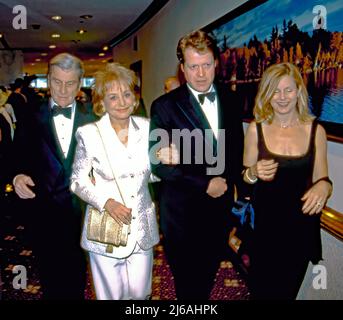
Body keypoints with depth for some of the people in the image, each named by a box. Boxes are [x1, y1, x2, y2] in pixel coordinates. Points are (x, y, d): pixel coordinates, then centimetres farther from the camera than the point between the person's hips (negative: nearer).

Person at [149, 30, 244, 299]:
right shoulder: (165, 106, -12)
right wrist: (205, 183, -17)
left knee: (208, 278, 22)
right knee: (188, 284, 14)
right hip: (183, 212, -4)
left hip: (221, 205, 4)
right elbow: (158, 162, -15)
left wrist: (232, 181, 0)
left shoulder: (230, 100, 2)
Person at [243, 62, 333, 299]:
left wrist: (324, 186, -20)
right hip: (265, 224, -1)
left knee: (288, 289, 19)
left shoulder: (315, 130, -5)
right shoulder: (256, 129, -6)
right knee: (263, 289, 10)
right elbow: (245, 179, 2)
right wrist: (254, 173, -20)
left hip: (302, 225, 1)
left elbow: (320, 178, 2)